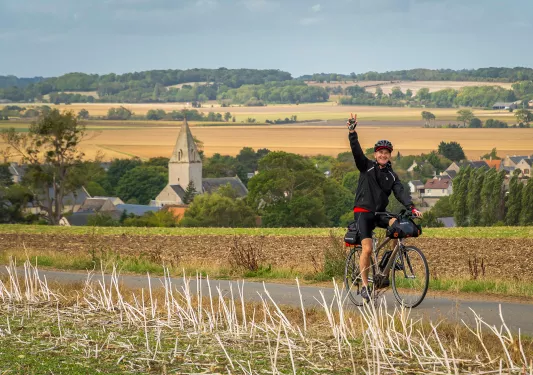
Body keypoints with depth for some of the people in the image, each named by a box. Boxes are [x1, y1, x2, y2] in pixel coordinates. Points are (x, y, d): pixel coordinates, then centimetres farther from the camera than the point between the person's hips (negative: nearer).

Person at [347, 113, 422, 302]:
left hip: (380, 213, 4)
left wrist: (411, 206, -23)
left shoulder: (392, 175, 9)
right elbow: (356, 151, -13)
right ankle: (365, 285, -5)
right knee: (367, 249, -17)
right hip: (363, 211, -4)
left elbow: (400, 192, -5)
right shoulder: (367, 166, 1)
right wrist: (352, 132, -28)